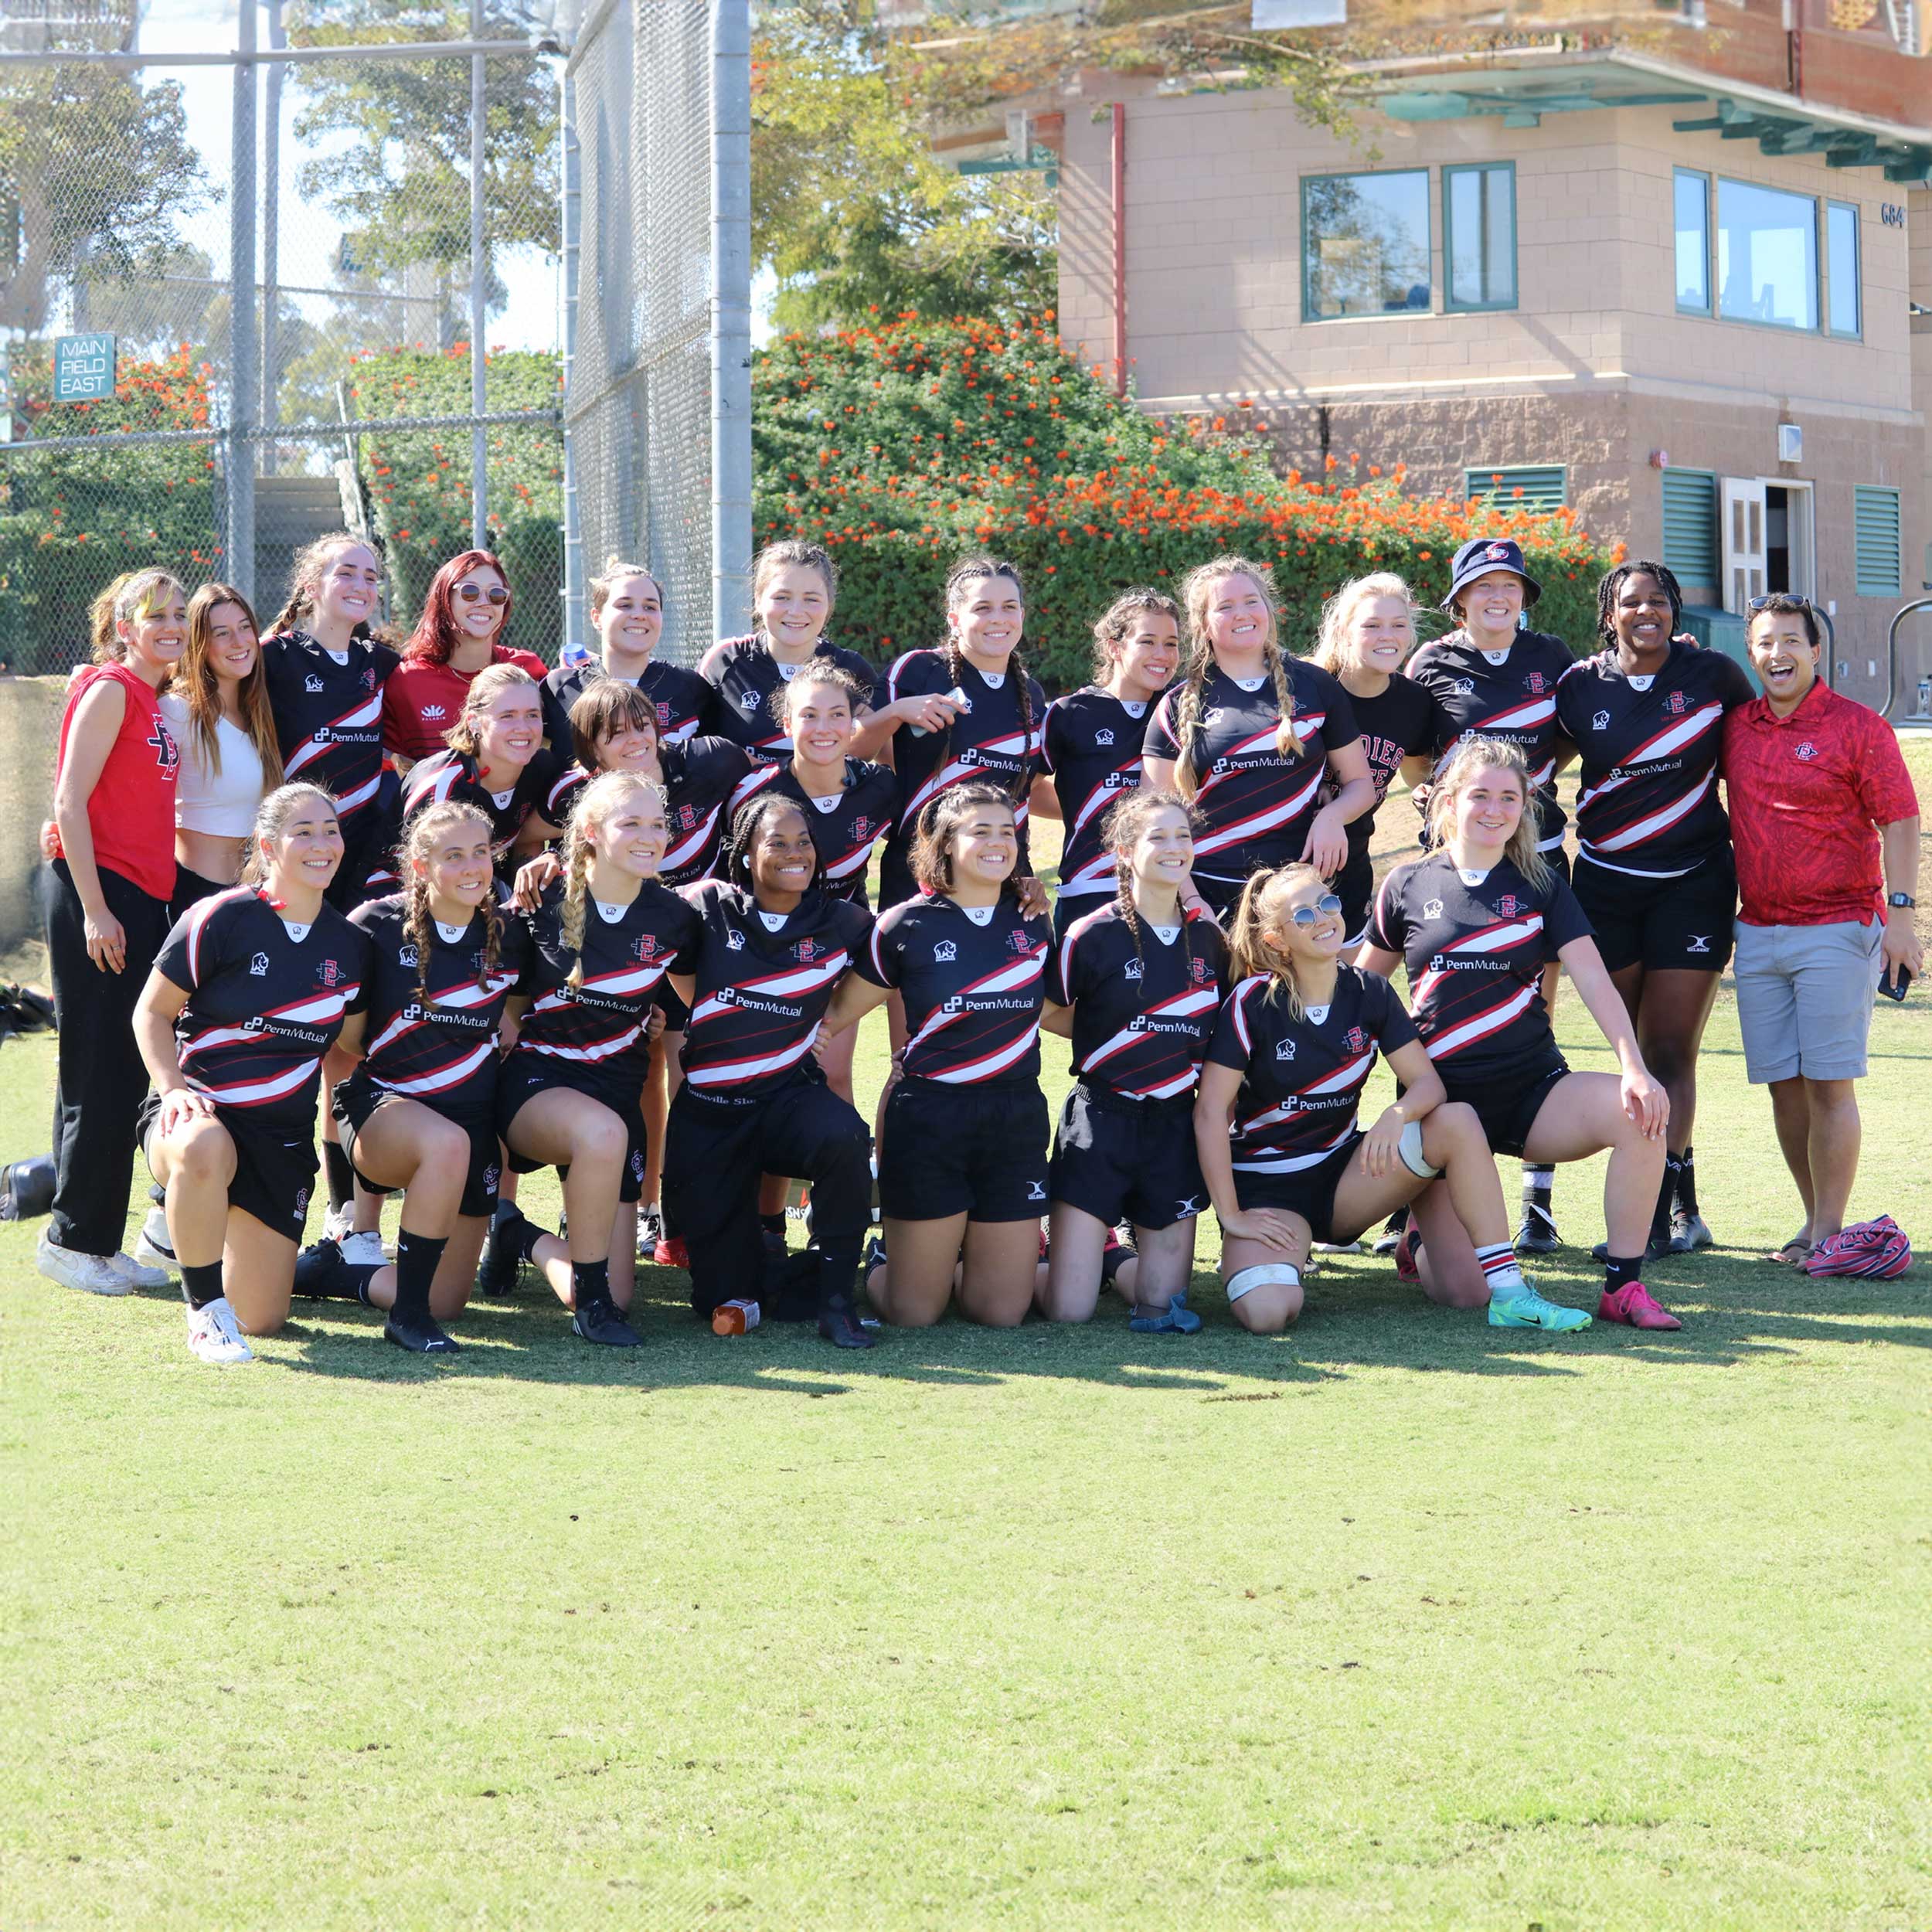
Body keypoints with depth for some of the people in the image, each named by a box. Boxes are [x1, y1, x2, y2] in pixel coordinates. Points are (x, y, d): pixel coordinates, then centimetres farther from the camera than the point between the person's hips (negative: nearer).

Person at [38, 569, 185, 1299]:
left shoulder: (159, 704, 16)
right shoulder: (109, 690, -8)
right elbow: (70, 805, -13)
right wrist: (94, 910, -17)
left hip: (143, 902, 8)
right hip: (98, 894, -8)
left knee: (125, 1076, 10)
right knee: (99, 1078, -5)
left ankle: (100, 1241, 15)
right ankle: (73, 1239, 3)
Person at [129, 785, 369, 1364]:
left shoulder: (348, 946, 7)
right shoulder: (220, 920, -9)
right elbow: (152, 1012, -3)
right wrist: (173, 1088, -17)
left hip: (284, 1135, 5)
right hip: (200, 1112, -5)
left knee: (261, 1318, 2)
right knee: (204, 1150, -45)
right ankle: (205, 1312, -25)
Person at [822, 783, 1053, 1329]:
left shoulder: (1032, 924, 6)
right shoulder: (907, 926, -5)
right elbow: (838, 1011, 4)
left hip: (1016, 1118, 3)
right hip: (929, 1116, -3)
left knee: (1003, 1313, 3)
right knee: (913, 1313, 0)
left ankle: (961, 1257, 36)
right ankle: (882, 1261, 34)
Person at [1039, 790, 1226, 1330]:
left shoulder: (1209, 938, 5)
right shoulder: (1093, 936, -8)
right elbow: (1046, 1013, 4)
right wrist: (1115, 1041, 3)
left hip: (1175, 1124, 4)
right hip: (1101, 1119, -4)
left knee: (1161, 1304, 1)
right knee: (1067, 1309, -7)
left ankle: (1115, 1259, 31)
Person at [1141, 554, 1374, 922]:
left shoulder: (1314, 686, 10)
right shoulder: (1180, 706, 7)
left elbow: (1360, 783, 16)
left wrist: (1332, 817, -6)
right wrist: (1189, 900, -8)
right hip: (1210, 895, -1)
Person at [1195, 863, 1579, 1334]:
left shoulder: (1368, 993, -2)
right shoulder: (1253, 1002, -15)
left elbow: (1428, 1082, -4)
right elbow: (1210, 1111, -16)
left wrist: (1398, 1114, -28)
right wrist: (1230, 1216, -17)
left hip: (1342, 1174, 4)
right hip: (1266, 1186, -4)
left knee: (1458, 1122, -19)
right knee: (1268, 1313, -29)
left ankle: (1508, 1290, -7)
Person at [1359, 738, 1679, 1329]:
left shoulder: (1540, 886, 6)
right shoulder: (1408, 886, 5)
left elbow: (1593, 980, -5)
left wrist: (1633, 1066, -19)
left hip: (1533, 1087, 1)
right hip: (1443, 1097, -1)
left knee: (1639, 1113, -30)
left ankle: (1623, 1286, -19)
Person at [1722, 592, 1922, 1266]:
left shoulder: (1858, 727, -4)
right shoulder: (1734, 727, 10)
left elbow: (1899, 822, -6)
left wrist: (1900, 913, -14)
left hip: (1838, 927, -5)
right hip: (1758, 930, 5)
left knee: (1829, 1083, -7)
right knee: (1783, 1083, 6)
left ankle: (1828, 1231, -3)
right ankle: (1816, 1221, 15)